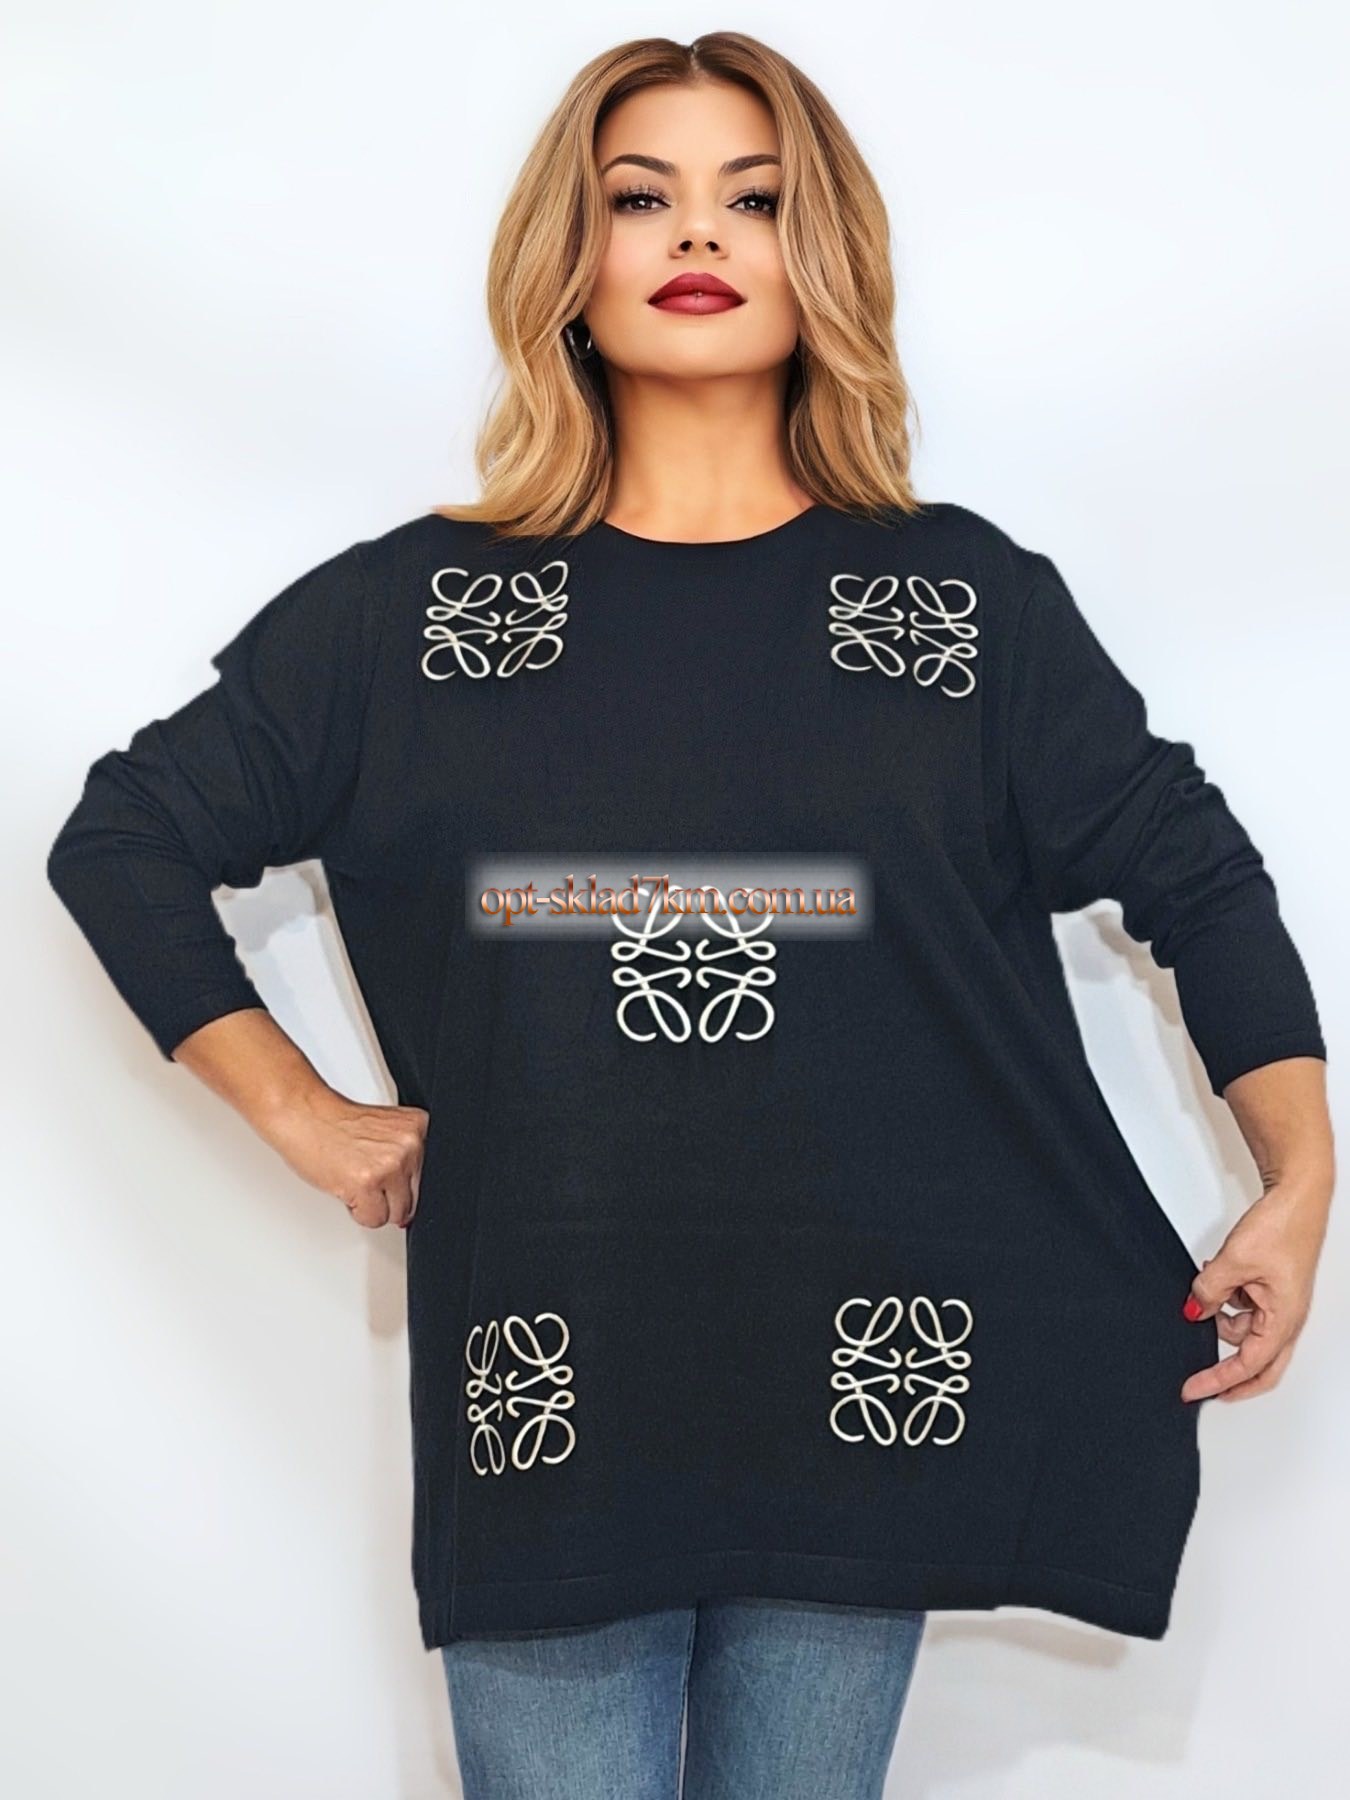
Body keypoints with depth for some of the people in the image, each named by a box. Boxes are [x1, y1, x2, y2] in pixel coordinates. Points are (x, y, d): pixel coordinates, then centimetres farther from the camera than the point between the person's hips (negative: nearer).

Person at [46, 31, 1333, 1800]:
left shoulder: (967, 595, 5)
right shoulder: (414, 605, 4)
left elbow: (1192, 873, 9)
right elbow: (126, 840, 10)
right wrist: (299, 1112, 3)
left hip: (872, 1389, 1)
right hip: (547, 1391, 0)